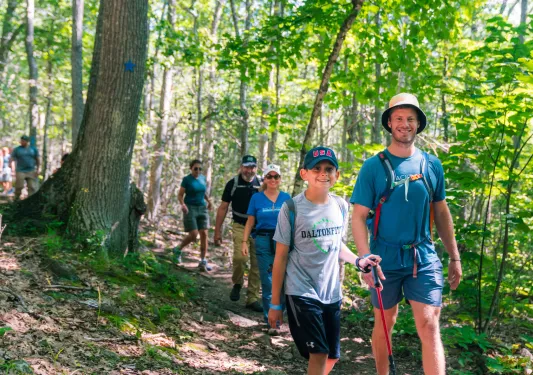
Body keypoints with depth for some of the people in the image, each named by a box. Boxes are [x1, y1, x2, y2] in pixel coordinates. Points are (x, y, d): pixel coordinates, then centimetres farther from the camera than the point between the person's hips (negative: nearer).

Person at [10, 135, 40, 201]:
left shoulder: (33, 149, 8)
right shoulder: (17, 149, 4)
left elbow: (38, 160, 11)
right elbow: (12, 159, 0)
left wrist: (37, 169, 4)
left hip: (31, 171, 1)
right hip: (20, 171, -1)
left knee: (32, 187, -2)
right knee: (19, 187, -3)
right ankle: (16, 199, 13)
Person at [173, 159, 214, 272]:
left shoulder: (203, 178, 8)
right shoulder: (187, 179, -6)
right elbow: (180, 195, -7)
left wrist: (208, 201, 9)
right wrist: (182, 204, -26)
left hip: (202, 208, 5)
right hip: (190, 208, -5)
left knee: (204, 234, -4)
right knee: (193, 235, -11)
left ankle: (203, 261, 1)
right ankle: (178, 250, 16)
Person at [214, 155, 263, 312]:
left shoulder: (262, 184, 3)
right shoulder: (233, 184, -1)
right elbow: (223, 207, 3)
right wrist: (217, 230, -1)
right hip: (240, 226, -2)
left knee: (257, 264, 3)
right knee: (240, 257, -23)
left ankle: (253, 298, 14)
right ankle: (237, 283, 6)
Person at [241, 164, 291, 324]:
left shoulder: (286, 198, 5)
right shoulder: (256, 198, 3)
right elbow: (250, 222, 5)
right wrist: (244, 241, -3)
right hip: (263, 241, 0)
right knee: (267, 280, 4)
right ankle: (270, 316, 14)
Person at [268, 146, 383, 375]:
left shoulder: (341, 206, 2)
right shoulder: (292, 208, -12)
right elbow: (281, 256, -7)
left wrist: (358, 261, -3)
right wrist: (275, 304, -6)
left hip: (332, 293, 5)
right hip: (302, 292, -5)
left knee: (333, 356, 12)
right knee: (319, 353, -14)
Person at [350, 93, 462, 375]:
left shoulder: (431, 165, 4)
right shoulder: (373, 166, -5)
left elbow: (441, 213, 12)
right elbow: (358, 217, -8)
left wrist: (454, 256, 12)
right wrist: (366, 258, -20)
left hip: (424, 258, 1)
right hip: (385, 258, -1)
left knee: (429, 327, -6)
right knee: (384, 324, 13)